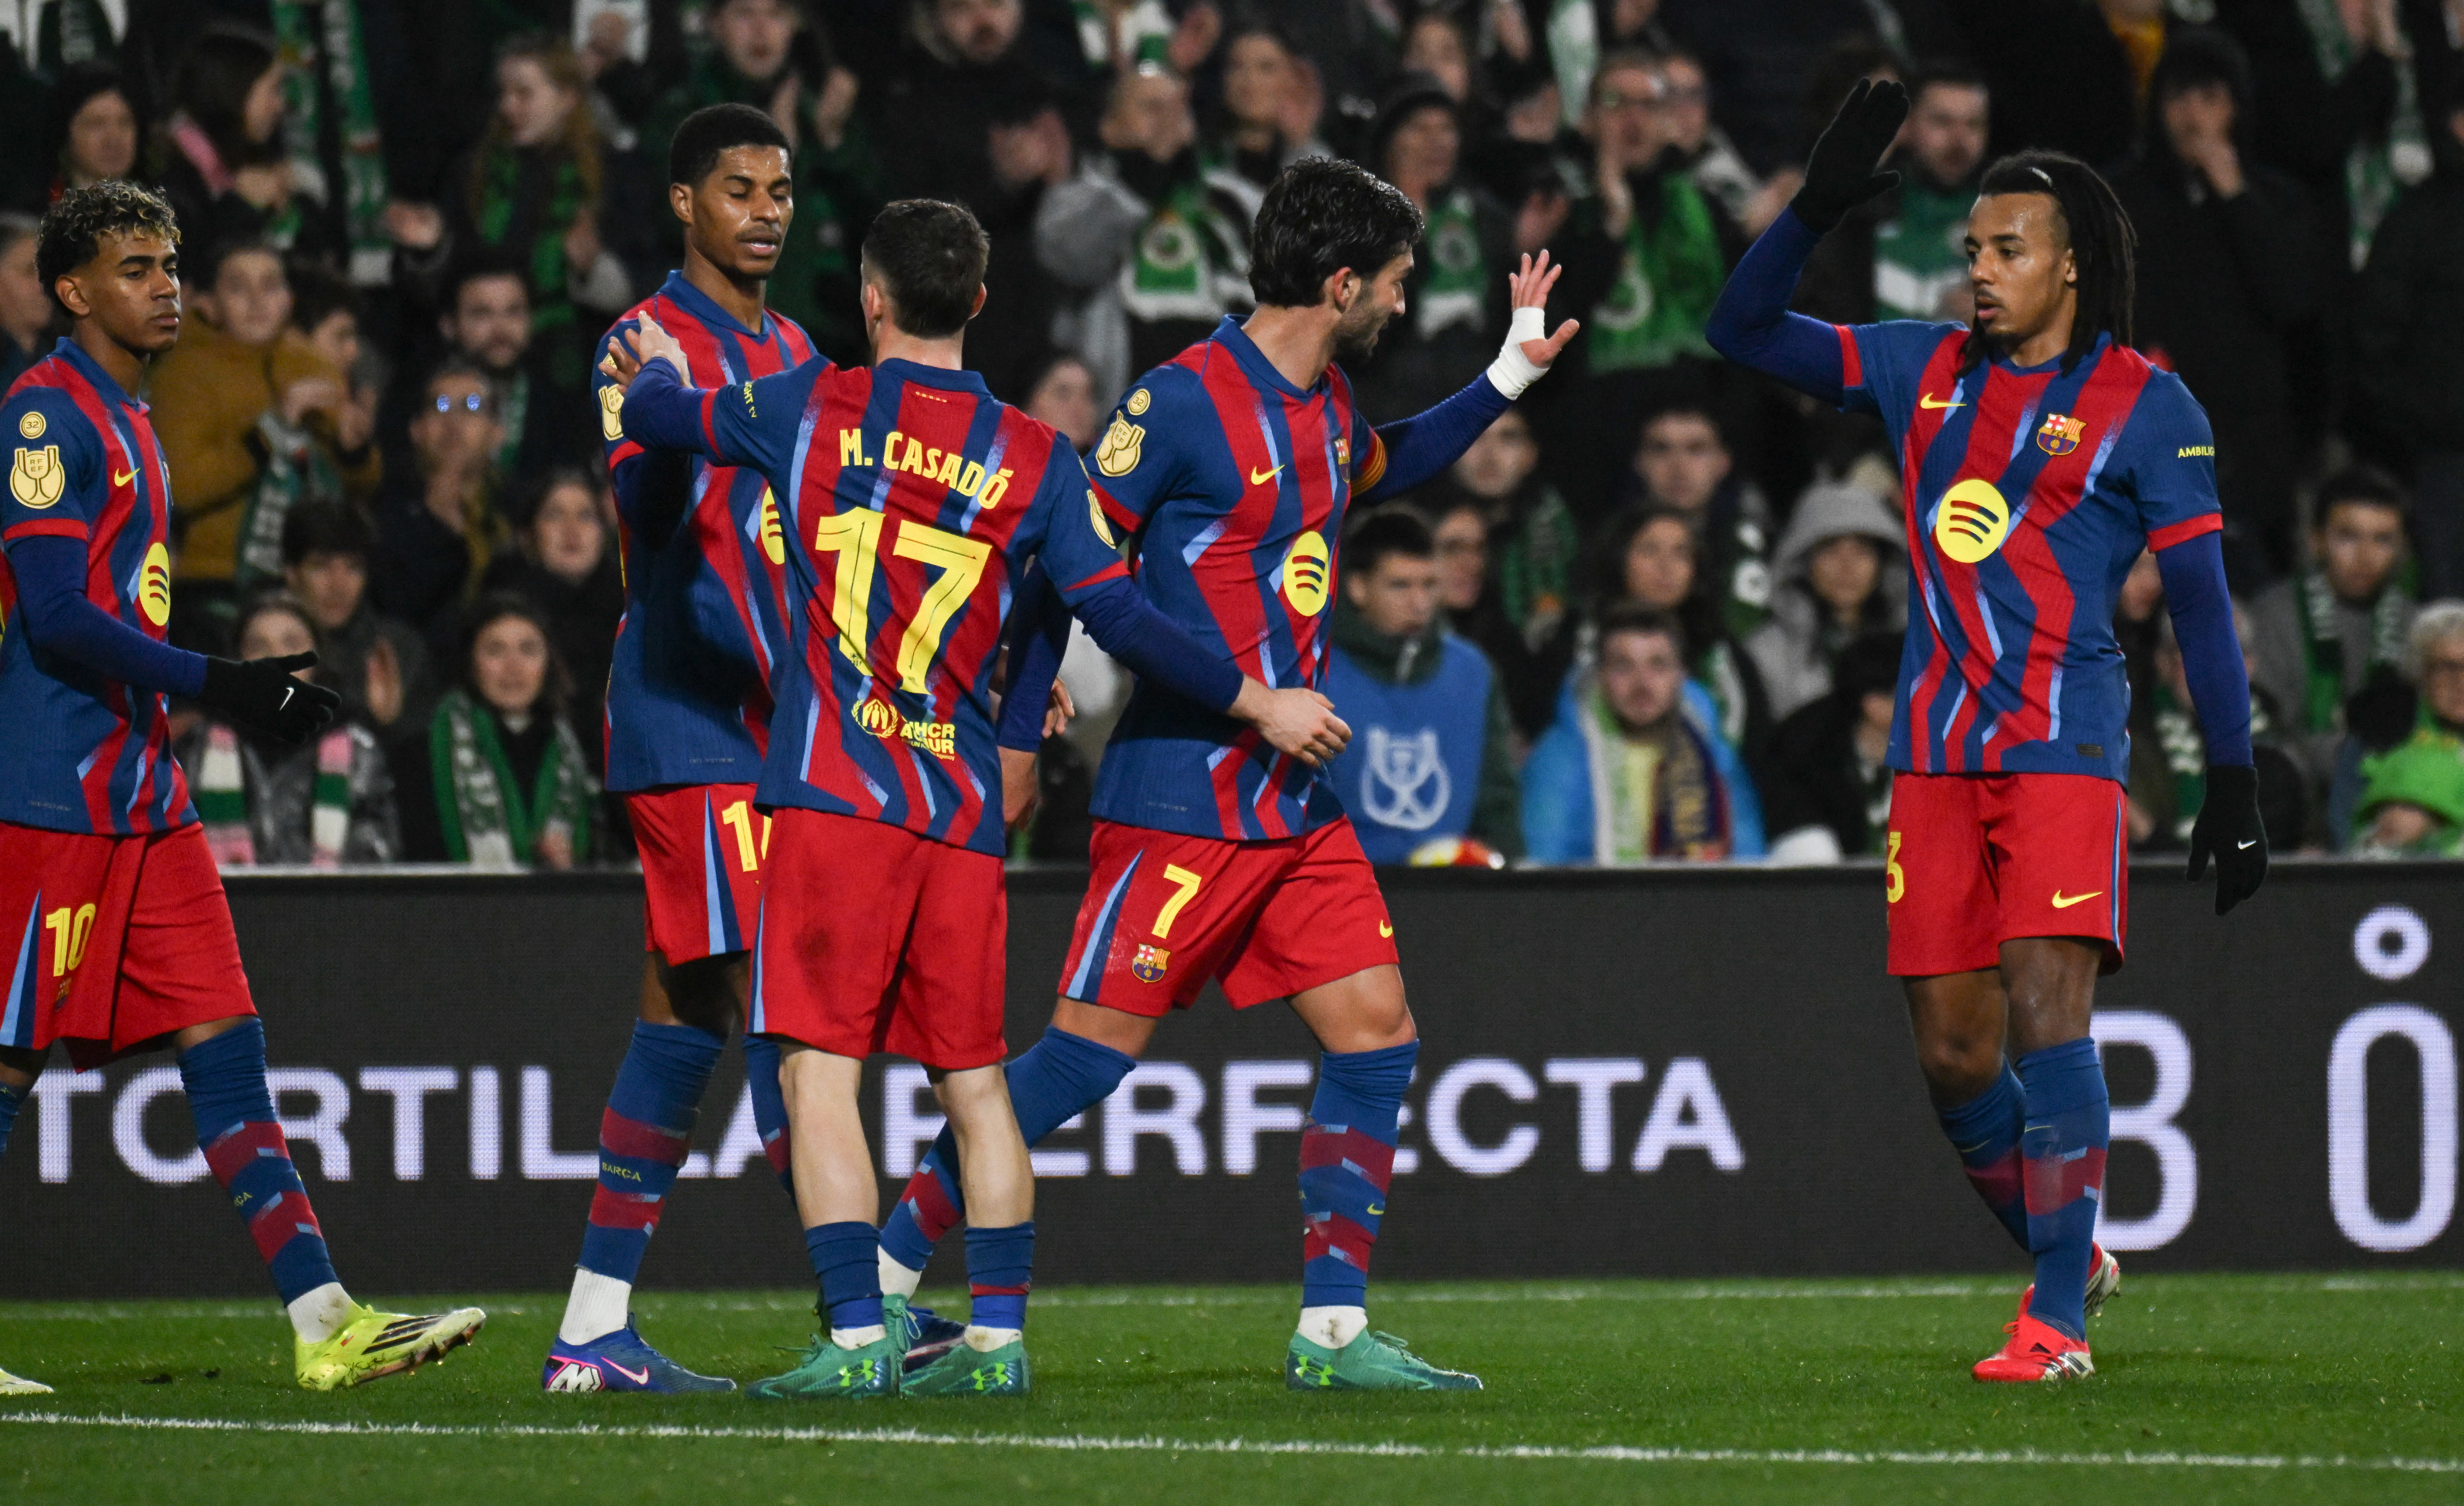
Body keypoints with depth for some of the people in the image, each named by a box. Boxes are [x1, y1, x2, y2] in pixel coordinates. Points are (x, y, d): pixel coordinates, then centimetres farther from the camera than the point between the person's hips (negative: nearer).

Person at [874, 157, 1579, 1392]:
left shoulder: (1326, 406, 12)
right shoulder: (1183, 401, -14)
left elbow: (1382, 471, 37)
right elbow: (1084, 576, -17)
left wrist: (1506, 378, 30)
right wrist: (1254, 699, -17)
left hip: (1299, 802, 8)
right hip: (1181, 793, -8)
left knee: (1375, 1035, 0)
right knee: (1090, 1049, -8)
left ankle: (1331, 1333, 3)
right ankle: (885, 1275, 2)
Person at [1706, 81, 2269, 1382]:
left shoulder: (2143, 405, 1)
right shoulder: (1925, 369, 13)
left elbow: (2200, 602, 1)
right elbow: (1743, 330, 16)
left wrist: (2233, 785, -3)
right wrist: (1818, 203, 1)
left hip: (2064, 747, -5)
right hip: (1935, 755, 5)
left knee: (2045, 1012, -18)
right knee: (1951, 1051, 4)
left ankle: (2057, 1322, -18)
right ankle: (2069, 1255, 25)